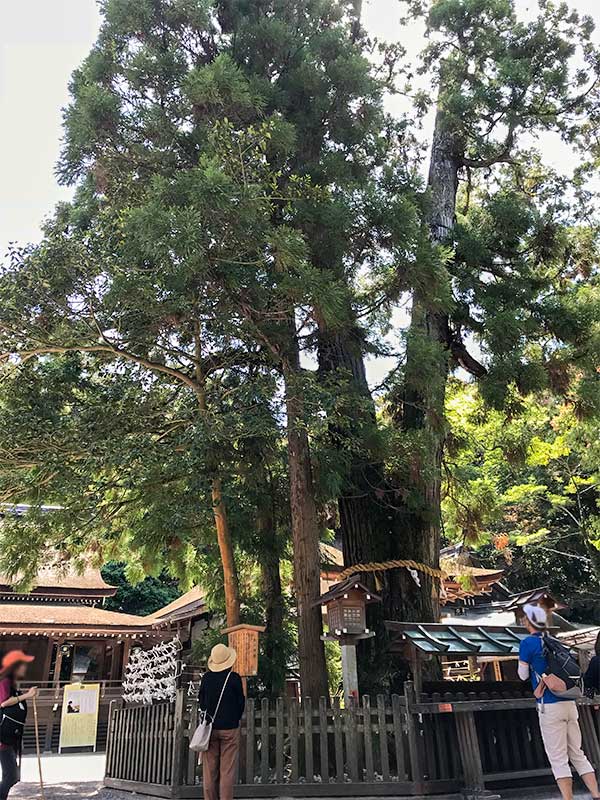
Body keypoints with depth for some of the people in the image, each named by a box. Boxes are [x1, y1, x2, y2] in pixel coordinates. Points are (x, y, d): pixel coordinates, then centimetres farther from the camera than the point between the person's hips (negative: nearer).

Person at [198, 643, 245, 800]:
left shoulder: (206, 677, -4)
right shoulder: (234, 678, -11)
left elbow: (201, 702, 6)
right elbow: (241, 703, -2)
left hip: (210, 728, 2)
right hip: (230, 728, -2)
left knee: (209, 771, 10)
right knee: (227, 771, 3)